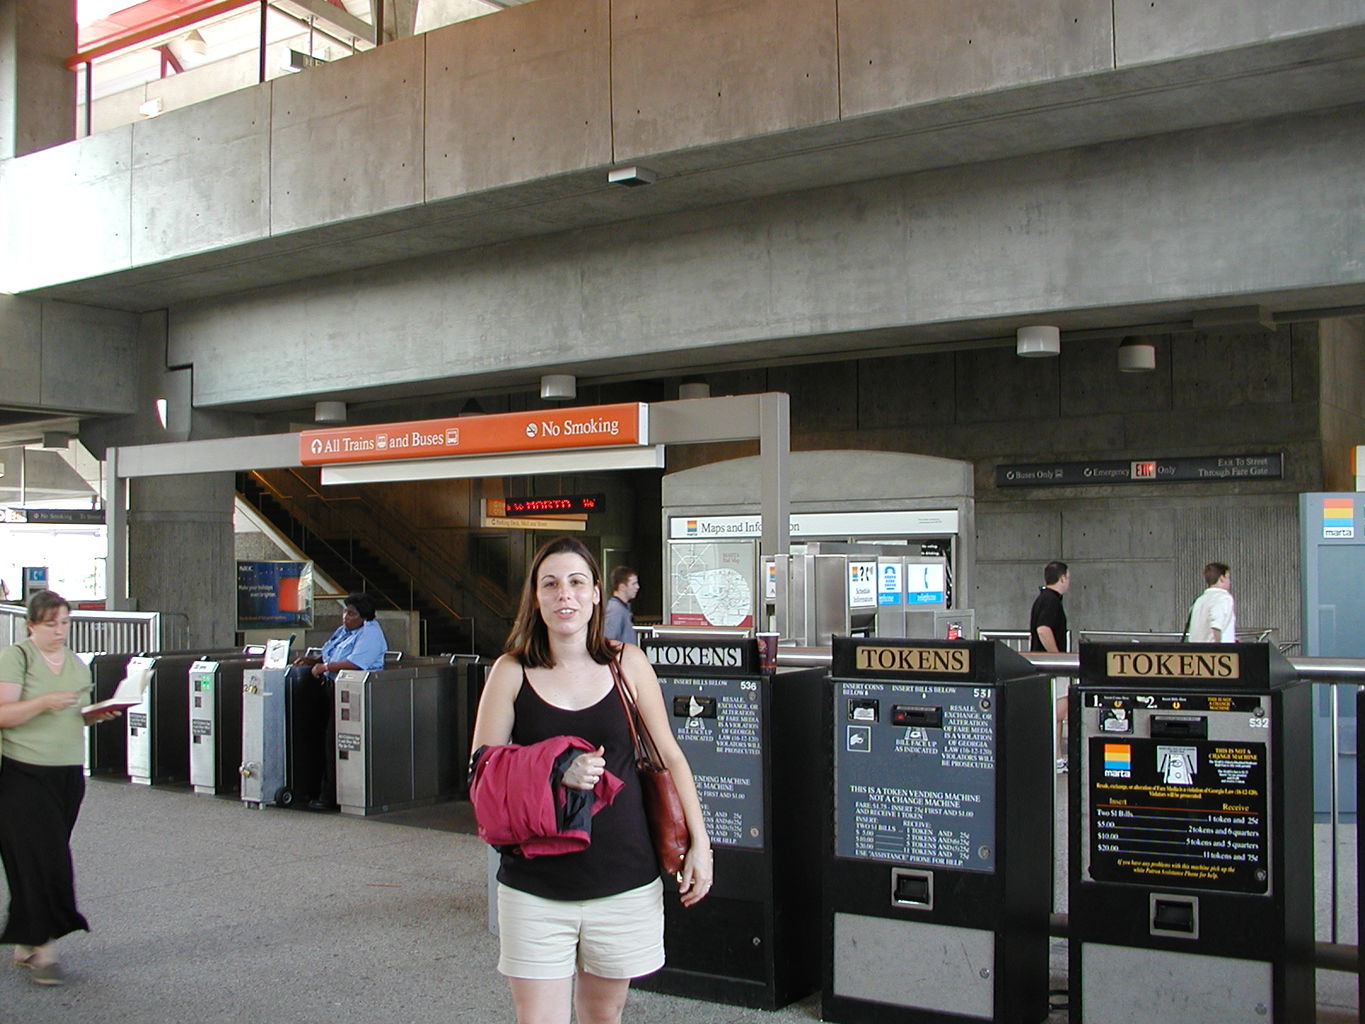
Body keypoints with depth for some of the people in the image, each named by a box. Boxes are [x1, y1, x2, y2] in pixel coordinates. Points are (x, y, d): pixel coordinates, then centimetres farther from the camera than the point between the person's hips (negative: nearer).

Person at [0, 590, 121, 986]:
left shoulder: (77, 665, 14)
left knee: (48, 859, 9)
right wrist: (44, 702, -25)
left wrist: (97, 715, 1)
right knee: (40, 858, -9)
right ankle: (44, 950, -4)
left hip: (69, 775, 6)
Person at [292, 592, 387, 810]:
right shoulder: (342, 631, 19)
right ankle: (316, 789, 17)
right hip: (330, 687, 9)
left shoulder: (370, 633, -10)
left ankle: (330, 796, -3)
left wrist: (324, 667, -15)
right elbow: (328, 656, 26)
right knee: (320, 737, 8)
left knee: (334, 741, -10)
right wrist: (312, 660, 7)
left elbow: (355, 664, -22)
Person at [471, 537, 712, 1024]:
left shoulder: (627, 663, 1)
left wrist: (699, 843, 2)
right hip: (535, 887, -1)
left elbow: (670, 756, 6)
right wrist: (556, 772, -19)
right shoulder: (512, 672, -2)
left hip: (624, 883, 1)